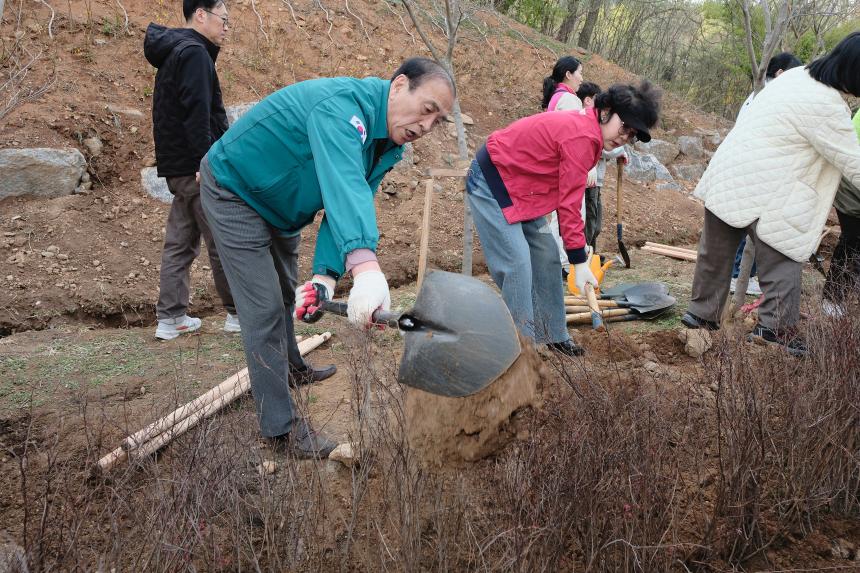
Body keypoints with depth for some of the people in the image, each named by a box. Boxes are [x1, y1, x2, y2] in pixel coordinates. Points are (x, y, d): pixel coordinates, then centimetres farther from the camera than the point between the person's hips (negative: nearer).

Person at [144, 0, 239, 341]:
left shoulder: (174, 53, 21)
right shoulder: (193, 52, -11)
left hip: (179, 169, 10)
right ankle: (239, 312, 8)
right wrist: (205, 162, -24)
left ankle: (170, 318, 14)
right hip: (198, 167, -10)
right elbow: (197, 113, -21)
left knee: (180, 242, 10)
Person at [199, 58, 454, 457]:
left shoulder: (389, 147, -7)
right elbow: (344, 182, -54)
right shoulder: (344, 103, -36)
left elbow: (352, 205, -14)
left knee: (288, 293, 25)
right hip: (235, 191, -9)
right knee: (265, 309, -10)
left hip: (280, 206, 9)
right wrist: (365, 265, -68)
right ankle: (281, 429, 0)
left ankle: (290, 368, 51)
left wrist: (325, 276, -30)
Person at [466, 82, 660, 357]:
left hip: (519, 185, 10)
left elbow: (566, 196, 4)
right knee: (518, 265, -15)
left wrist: (578, 245, 0)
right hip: (492, 184, -10)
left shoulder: (585, 127, 5)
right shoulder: (582, 137, -25)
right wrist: (579, 262, -19)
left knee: (546, 258, 10)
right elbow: (569, 204, -24)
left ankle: (553, 335, 22)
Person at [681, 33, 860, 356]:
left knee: (716, 253, 16)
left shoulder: (799, 75, 10)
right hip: (766, 195, -10)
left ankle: (701, 313, 28)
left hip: (727, 178, 10)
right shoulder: (825, 105, -18)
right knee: (782, 258, 1)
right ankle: (775, 328, 6)